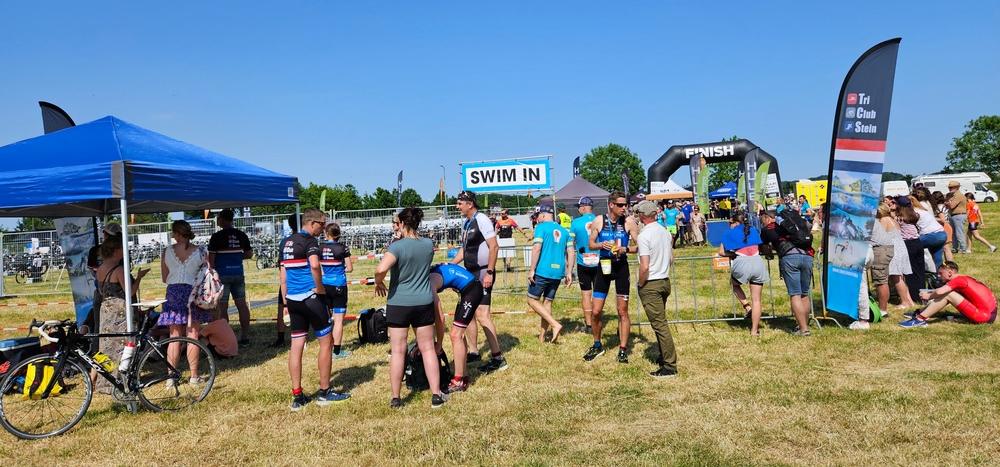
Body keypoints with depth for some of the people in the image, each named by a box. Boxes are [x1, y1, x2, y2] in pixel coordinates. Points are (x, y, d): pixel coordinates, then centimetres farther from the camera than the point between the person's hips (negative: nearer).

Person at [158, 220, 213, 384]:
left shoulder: (167, 252, 0)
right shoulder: (200, 252, -2)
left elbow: (164, 279, 7)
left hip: (173, 293, 1)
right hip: (194, 293, -1)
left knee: (174, 336, 7)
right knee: (193, 336, 5)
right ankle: (194, 376, 8)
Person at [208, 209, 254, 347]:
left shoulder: (216, 237, -8)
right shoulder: (241, 235, 5)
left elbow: (211, 258, -8)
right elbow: (249, 254, 12)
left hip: (222, 275, -4)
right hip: (238, 274, 4)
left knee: (222, 307, 2)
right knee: (242, 305, 8)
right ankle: (245, 337, 10)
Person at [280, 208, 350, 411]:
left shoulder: (287, 242, 15)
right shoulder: (310, 241, -11)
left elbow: (282, 275, 18)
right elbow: (315, 265, -31)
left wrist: (286, 303, 21)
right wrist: (320, 287, -16)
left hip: (293, 299, 8)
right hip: (311, 298, -8)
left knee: (296, 346, 9)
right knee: (325, 343, 5)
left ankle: (297, 396, 12)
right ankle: (325, 392, 12)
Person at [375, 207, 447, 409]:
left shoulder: (397, 246, -16)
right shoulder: (428, 244, -1)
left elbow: (380, 269, -30)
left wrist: (378, 283, -10)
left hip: (399, 304, -3)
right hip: (424, 303, 4)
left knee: (398, 351, 6)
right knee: (428, 349, 11)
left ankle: (396, 398, 14)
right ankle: (436, 395, 13)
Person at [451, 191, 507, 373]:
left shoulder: (481, 220, -13)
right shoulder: (466, 223, 15)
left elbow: (494, 247, -18)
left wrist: (489, 273, -21)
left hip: (483, 274, -10)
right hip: (470, 274, 10)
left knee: (482, 314, -13)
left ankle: (498, 358, -8)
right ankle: (473, 352, 25)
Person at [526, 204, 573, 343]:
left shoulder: (541, 227, -4)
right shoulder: (564, 230, 13)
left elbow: (537, 249, -14)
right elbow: (570, 252, 10)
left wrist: (532, 270, -12)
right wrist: (569, 272, 14)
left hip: (543, 271, -6)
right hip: (558, 272, 6)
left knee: (532, 300, 5)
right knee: (547, 302, 14)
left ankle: (555, 325, -8)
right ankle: (542, 336, 17)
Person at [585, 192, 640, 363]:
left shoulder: (629, 222, -7)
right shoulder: (598, 221, -4)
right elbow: (591, 244, 5)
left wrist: (625, 249, -22)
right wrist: (601, 245, -16)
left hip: (621, 267, -1)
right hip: (604, 266, 1)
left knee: (623, 311, 5)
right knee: (596, 312, 2)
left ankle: (623, 350, 16)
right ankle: (597, 346, 24)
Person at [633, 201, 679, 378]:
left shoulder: (644, 235, -18)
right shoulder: (665, 232, 6)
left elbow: (644, 267, -22)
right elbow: (671, 259, 15)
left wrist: (641, 284, -9)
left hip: (650, 285, -8)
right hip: (665, 281, 8)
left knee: (660, 325, -5)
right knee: (660, 322, 20)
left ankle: (669, 367, -2)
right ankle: (664, 357, 30)